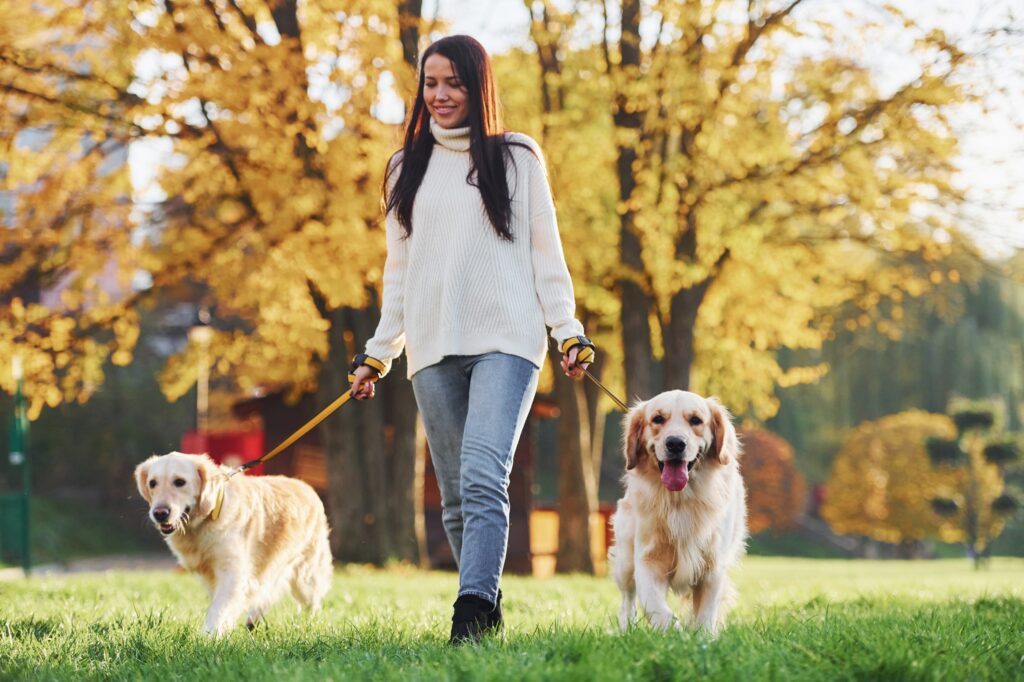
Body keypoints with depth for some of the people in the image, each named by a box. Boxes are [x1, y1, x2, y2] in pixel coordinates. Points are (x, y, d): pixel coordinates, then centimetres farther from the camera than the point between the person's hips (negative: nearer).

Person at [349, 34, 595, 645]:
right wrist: (378, 353, 13)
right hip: (433, 350, 4)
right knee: (455, 496, 3)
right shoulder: (407, 169, 17)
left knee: (482, 478, -20)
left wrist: (569, 331, -3)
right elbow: (398, 269, 19)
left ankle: (472, 613, -28)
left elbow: (546, 253, 7)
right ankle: (488, 612, 10)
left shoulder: (517, 159, 8)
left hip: (505, 341, -4)